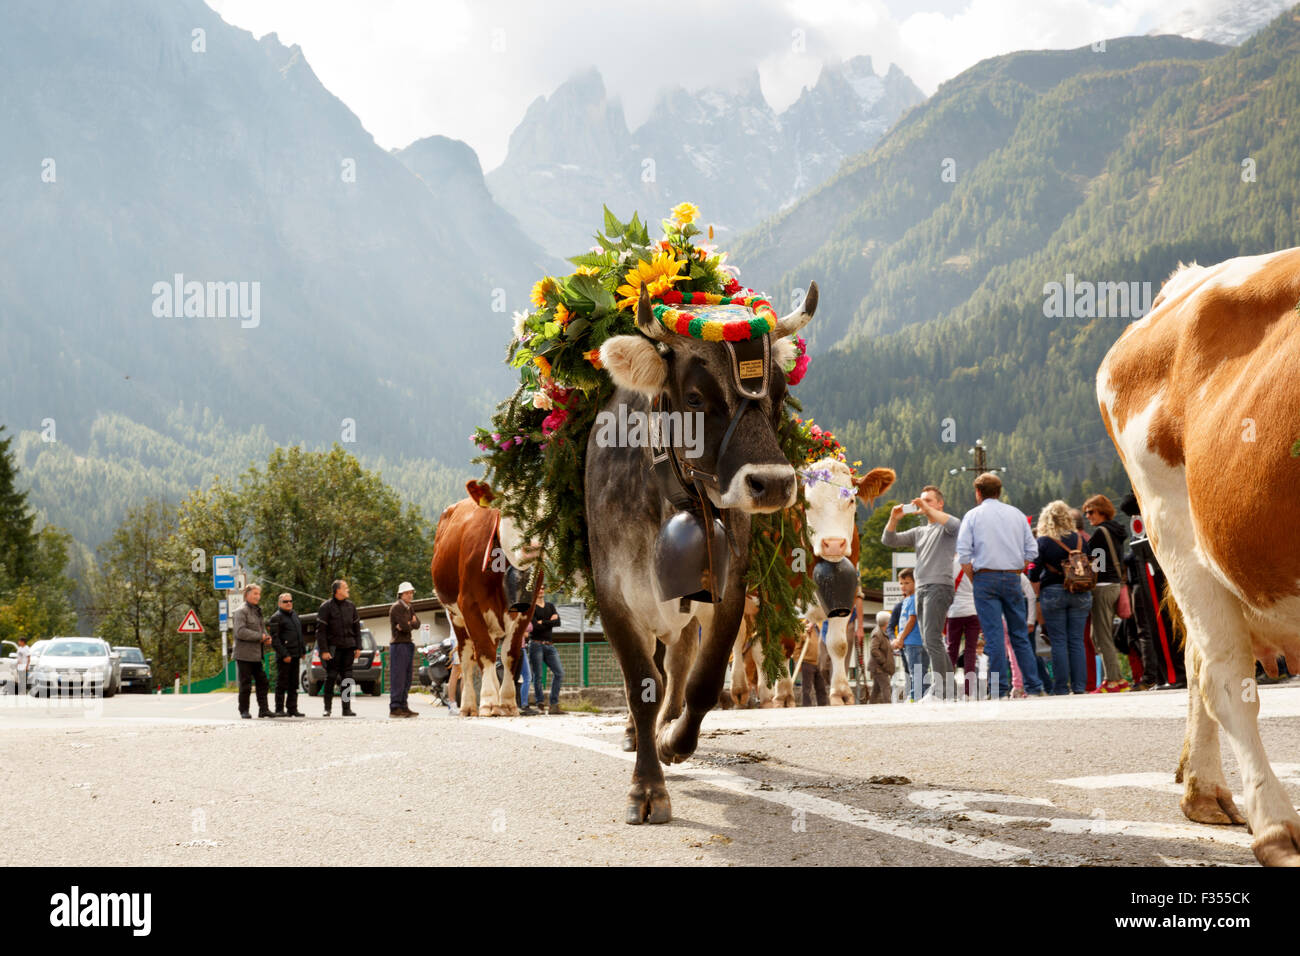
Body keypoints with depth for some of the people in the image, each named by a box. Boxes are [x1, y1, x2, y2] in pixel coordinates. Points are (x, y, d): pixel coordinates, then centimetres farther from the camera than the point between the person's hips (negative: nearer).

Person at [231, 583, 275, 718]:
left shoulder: (257, 611, 18)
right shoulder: (241, 611, -10)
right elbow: (240, 631, -21)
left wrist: (267, 637, 5)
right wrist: (259, 636, -18)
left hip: (256, 654, 8)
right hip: (244, 654, -8)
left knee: (262, 681, 7)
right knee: (245, 683, -3)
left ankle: (263, 709, 12)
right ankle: (244, 711, 4)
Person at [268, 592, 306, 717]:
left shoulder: (294, 614, 17)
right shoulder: (276, 617, -8)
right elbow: (274, 639, -14)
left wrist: (302, 650, 18)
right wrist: (284, 655, -18)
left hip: (295, 655, 8)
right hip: (284, 656, -8)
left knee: (294, 684, 9)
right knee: (282, 683, -4)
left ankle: (292, 709, 14)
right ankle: (279, 710, 0)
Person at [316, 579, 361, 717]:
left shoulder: (351, 606, 11)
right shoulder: (326, 607, -4)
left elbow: (356, 628, 15)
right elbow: (320, 630, -7)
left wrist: (358, 647, 8)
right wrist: (324, 650, -13)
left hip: (348, 647, 4)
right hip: (333, 647, -4)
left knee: (347, 677, 3)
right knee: (331, 677, -4)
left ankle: (347, 708, 6)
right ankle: (327, 708, 3)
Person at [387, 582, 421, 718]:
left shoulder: (409, 608, 18)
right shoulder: (396, 607, -9)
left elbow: (417, 624, 4)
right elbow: (405, 626, -17)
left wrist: (408, 624, -12)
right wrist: (411, 623, 2)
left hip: (408, 645, 9)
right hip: (398, 644, -9)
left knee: (406, 679, 9)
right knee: (398, 678, -10)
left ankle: (402, 706, 12)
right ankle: (394, 708, -10)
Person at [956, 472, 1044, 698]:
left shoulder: (973, 515, 2)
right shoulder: (1017, 514, 11)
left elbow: (964, 554, -6)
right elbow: (1031, 550, 8)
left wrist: (974, 581, 2)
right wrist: (1016, 573, 15)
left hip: (986, 578, -3)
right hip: (1013, 578, 3)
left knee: (993, 635, -5)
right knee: (1020, 635, 9)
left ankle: (1000, 689, -8)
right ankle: (1034, 686, 8)